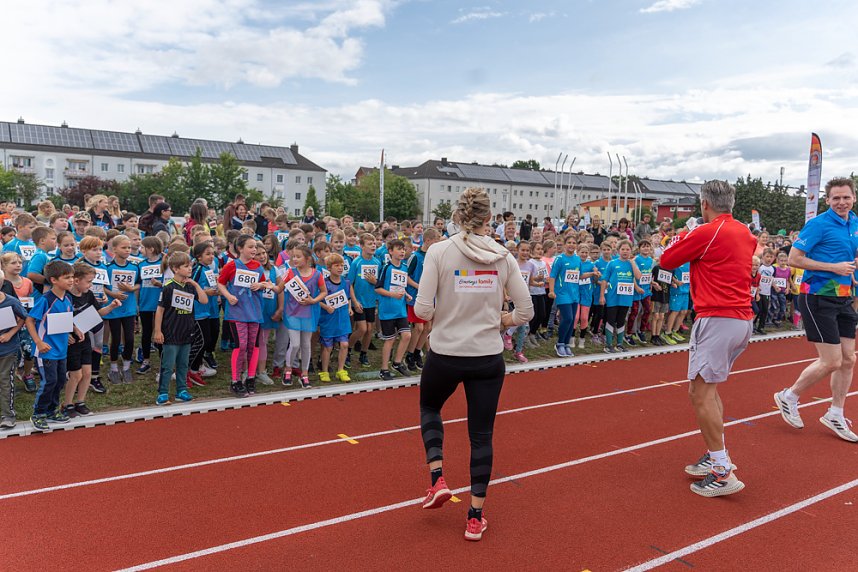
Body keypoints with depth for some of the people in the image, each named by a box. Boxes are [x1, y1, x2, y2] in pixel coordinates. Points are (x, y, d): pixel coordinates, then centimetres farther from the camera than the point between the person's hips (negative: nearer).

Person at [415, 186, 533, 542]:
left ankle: (437, 480, 16)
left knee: (429, 408, 28)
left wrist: (446, 318, 8)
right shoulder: (503, 257, -2)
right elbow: (525, 312, -1)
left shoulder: (439, 251, -9)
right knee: (482, 435, 13)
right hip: (488, 358, 2)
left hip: (444, 355, -1)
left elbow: (423, 310, -13)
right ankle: (475, 517, 21)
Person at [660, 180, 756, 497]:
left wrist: (679, 238, 17)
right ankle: (716, 455, 25)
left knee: (700, 393, -7)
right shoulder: (745, 233, 12)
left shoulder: (706, 233, -12)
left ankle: (723, 472, -7)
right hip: (743, 319, 9)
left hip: (717, 319, -9)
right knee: (708, 388, 19)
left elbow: (665, 261, -2)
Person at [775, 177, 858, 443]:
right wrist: (834, 267, -19)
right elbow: (794, 258, -16)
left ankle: (835, 415, 24)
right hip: (818, 298, -8)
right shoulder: (818, 224, -12)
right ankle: (789, 397, 13)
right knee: (831, 361, -9)